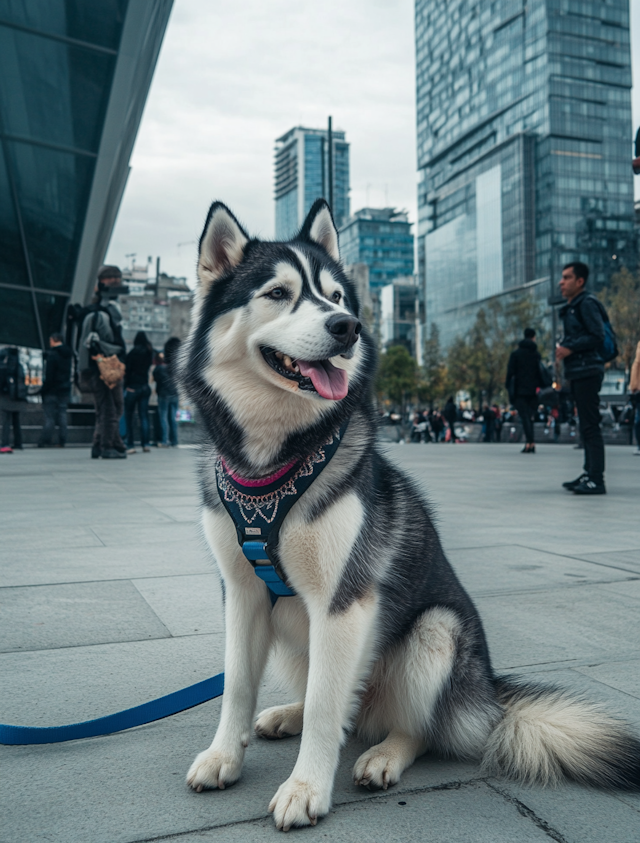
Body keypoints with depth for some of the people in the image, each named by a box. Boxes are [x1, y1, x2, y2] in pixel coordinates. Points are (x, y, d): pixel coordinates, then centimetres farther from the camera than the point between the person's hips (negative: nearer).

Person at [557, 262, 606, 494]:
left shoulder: (587, 303, -8)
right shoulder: (570, 308, 21)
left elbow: (598, 336, -16)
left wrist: (570, 349, -16)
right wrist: (562, 347, 12)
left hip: (587, 371, -10)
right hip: (577, 373, 10)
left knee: (590, 427, -11)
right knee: (586, 426, 13)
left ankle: (597, 479, -11)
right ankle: (589, 473, 19)